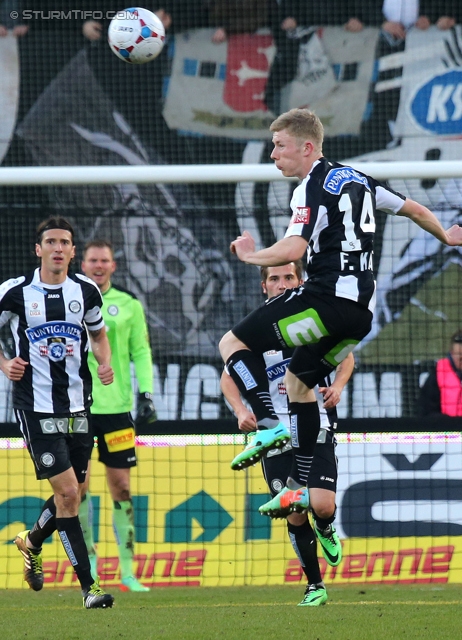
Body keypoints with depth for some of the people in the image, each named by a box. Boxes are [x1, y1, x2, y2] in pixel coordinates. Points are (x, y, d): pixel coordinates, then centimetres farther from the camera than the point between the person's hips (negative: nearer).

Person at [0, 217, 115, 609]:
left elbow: (98, 332, 22)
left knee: (73, 494, 11)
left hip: (77, 405, 5)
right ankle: (88, 586, -8)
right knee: (67, 492, -11)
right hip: (35, 407, -5)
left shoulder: (86, 292, 4)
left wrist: (105, 364, 2)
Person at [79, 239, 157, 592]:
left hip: (116, 406, 0)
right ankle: (89, 554, 14)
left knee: (121, 485, 0)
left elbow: (141, 352, 8)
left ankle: (128, 568, 3)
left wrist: (146, 393, -2)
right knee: (78, 483, -1)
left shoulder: (129, 305, 7)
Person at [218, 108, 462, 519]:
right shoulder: (356, 179, 17)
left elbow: (292, 249, -22)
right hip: (362, 311, 9)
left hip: (329, 297, -9)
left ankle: (270, 424, -22)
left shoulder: (314, 187, -8)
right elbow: (414, 210, 28)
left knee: (234, 343, -3)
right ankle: (299, 487, 19)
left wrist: (249, 256, -4)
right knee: (298, 380, 23)